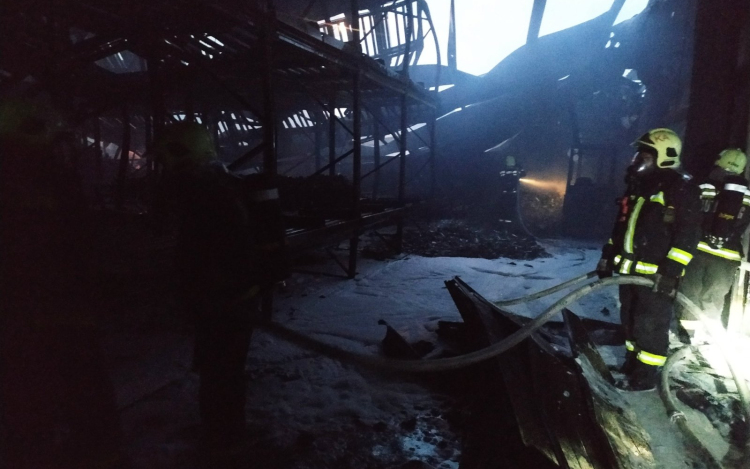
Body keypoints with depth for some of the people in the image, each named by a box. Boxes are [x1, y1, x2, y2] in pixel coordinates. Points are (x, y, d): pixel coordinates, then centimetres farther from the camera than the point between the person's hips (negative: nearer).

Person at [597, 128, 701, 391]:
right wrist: (608, 257, 18)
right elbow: (621, 227, 21)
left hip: (657, 275, -8)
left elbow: (688, 234, -16)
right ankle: (632, 365, 33)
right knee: (630, 320, 17)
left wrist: (672, 270, -22)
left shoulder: (682, 190, -10)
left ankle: (646, 376, 15)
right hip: (631, 271, 8)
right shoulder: (638, 187, 16)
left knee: (650, 325, 1)